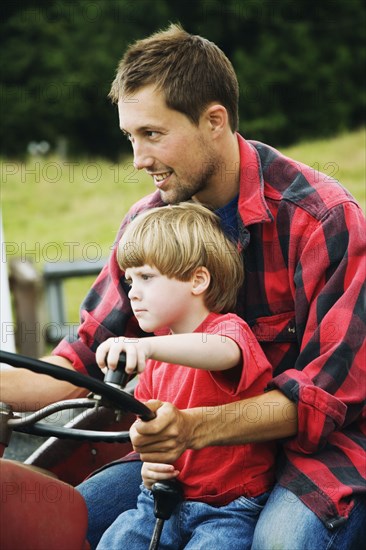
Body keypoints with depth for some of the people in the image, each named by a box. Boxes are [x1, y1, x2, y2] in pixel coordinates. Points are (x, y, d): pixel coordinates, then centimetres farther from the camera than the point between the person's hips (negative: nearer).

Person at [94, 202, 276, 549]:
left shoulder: (229, 328, -11)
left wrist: (147, 346, -55)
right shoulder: (157, 356, 12)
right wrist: (150, 459, 1)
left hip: (231, 508, -6)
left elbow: (223, 352, -38)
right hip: (166, 496, 6)